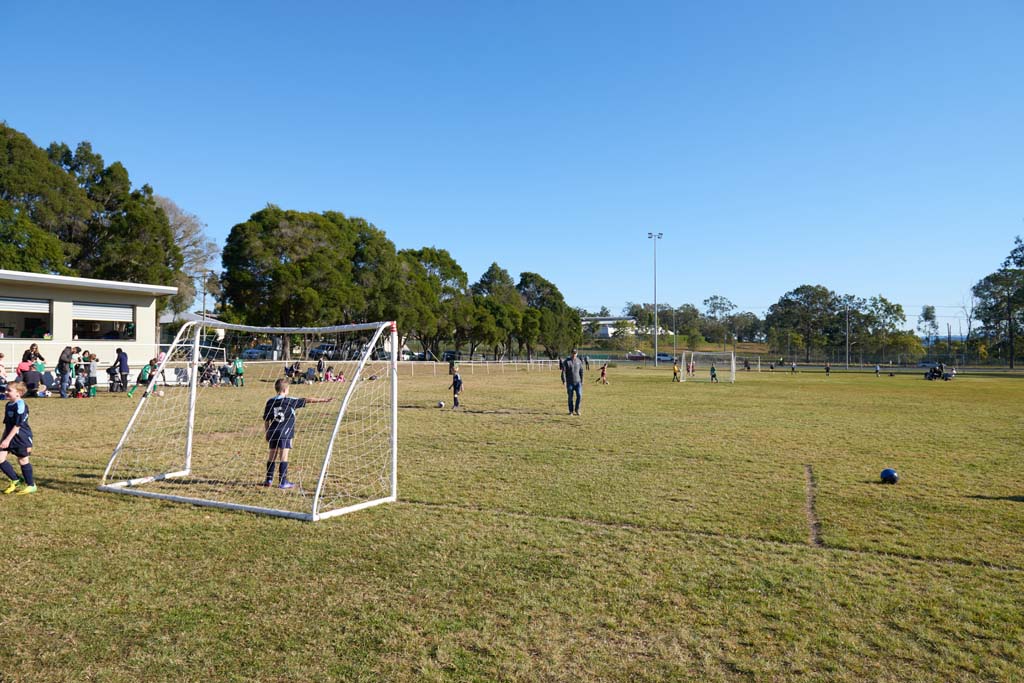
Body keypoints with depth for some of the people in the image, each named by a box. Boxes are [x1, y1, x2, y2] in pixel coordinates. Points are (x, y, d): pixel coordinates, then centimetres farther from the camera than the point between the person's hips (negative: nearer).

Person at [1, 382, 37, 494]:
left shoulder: (20, 405, -18)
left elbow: (17, 425, -20)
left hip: (21, 437, -8)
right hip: (10, 436, 8)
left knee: (23, 460, 2)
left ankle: (31, 485, 17)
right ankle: (16, 481, 17)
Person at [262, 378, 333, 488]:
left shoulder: (270, 402, 6)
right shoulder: (290, 401, -6)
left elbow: (266, 421, 10)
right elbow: (307, 400, -8)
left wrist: (266, 434, 20)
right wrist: (323, 400, -7)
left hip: (272, 433, 5)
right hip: (285, 433, -5)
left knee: (272, 455, 14)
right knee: (284, 456, -2)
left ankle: (269, 479, 21)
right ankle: (282, 482, 0)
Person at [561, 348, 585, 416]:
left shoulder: (579, 361, 5)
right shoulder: (566, 362, -5)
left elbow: (581, 372, 11)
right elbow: (563, 372, -9)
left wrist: (582, 381, 8)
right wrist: (564, 381, -16)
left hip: (578, 382, 2)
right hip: (570, 383, -2)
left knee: (579, 395, -9)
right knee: (570, 397, 3)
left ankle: (577, 409, 9)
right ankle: (571, 411, 15)